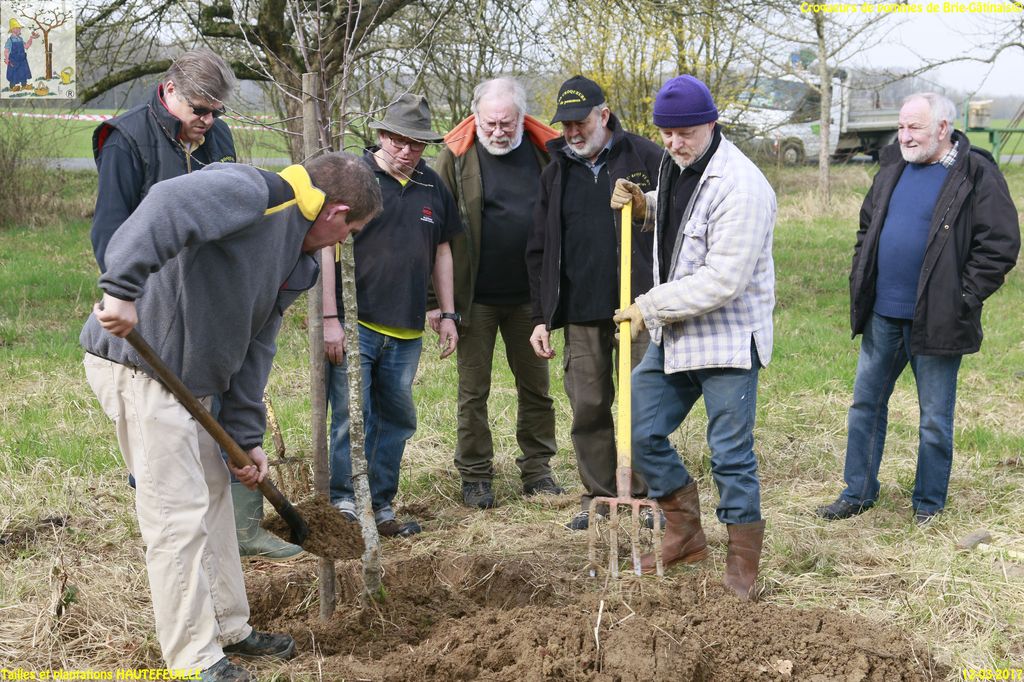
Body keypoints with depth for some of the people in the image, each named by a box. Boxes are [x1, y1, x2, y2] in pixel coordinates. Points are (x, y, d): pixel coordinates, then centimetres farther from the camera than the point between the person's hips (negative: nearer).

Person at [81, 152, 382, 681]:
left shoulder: (294, 262, 14)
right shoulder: (250, 192, -16)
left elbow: (255, 347, 15)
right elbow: (168, 205, -34)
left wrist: (247, 435, 10)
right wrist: (123, 289, -43)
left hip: (189, 377, 10)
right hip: (139, 367, -10)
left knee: (213, 499, 19)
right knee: (179, 515, -6)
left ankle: (230, 629, 35)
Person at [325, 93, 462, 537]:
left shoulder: (432, 186, 12)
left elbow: (441, 252, 20)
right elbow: (326, 248, -9)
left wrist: (447, 314, 15)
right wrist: (329, 318, -13)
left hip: (406, 330, 6)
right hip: (355, 325, -6)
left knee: (396, 419, 11)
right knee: (350, 418, -4)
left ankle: (381, 507, 21)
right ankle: (344, 507, 7)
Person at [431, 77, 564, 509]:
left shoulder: (545, 153, 1)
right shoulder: (456, 159, -6)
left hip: (528, 296, 2)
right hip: (475, 299, -2)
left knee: (536, 387, 11)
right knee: (473, 391, 6)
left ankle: (537, 469, 24)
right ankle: (475, 476, 17)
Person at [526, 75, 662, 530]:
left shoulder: (644, 157, 1)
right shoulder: (555, 172, 12)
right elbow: (539, 250, 14)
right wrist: (541, 317, 9)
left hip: (640, 307, -3)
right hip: (579, 312, 3)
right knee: (587, 407, 5)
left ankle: (646, 494, 16)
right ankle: (598, 496, 18)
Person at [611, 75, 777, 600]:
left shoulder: (740, 187, -21)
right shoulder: (675, 165, 7)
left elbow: (723, 281, -26)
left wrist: (650, 305, -19)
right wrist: (641, 204, 8)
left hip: (727, 337, -9)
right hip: (673, 333, 9)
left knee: (731, 455, -1)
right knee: (639, 432, 10)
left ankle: (742, 565, 15)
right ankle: (685, 536, 26)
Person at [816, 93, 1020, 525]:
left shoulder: (976, 176, -11)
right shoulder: (893, 167, 8)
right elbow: (867, 227, 20)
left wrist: (964, 298, -13)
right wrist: (861, 281, 10)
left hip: (934, 321, -6)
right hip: (883, 314, 6)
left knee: (935, 419, 6)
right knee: (866, 404, 13)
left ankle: (929, 504, 21)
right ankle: (858, 493, 26)